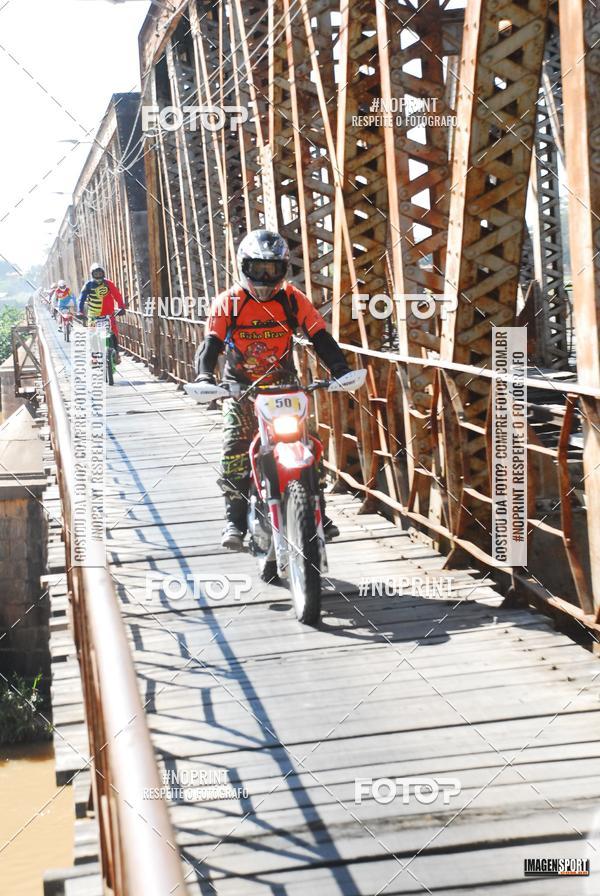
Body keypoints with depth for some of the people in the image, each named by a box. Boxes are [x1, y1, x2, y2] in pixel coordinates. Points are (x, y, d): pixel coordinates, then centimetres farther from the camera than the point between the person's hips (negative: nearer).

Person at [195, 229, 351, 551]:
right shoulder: (228, 303, -6)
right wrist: (204, 377, -31)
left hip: (284, 385, 1)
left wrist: (339, 370, -23)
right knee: (235, 454, -15)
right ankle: (235, 520, -9)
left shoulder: (293, 299, -3)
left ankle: (317, 512, 4)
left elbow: (320, 336, -8)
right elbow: (211, 344, -13)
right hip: (241, 389, -1)